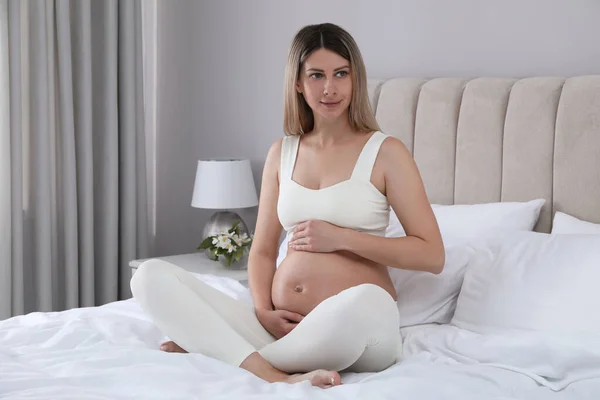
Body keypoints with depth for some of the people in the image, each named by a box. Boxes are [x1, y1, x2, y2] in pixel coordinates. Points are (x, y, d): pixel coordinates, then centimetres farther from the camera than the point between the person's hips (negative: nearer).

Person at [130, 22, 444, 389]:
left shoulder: (386, 152, 1)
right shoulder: (282, 153, 14)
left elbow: (432, 256, -2)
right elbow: (262, 251, 15)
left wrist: (342, 238, -10)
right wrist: (263, 312, -6)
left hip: (359, 331, -4)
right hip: (282, 328, 4)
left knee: (365, 300, -42)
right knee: (151, 276, -13)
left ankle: (215, 349, -20)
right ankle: (277, 377, -29)